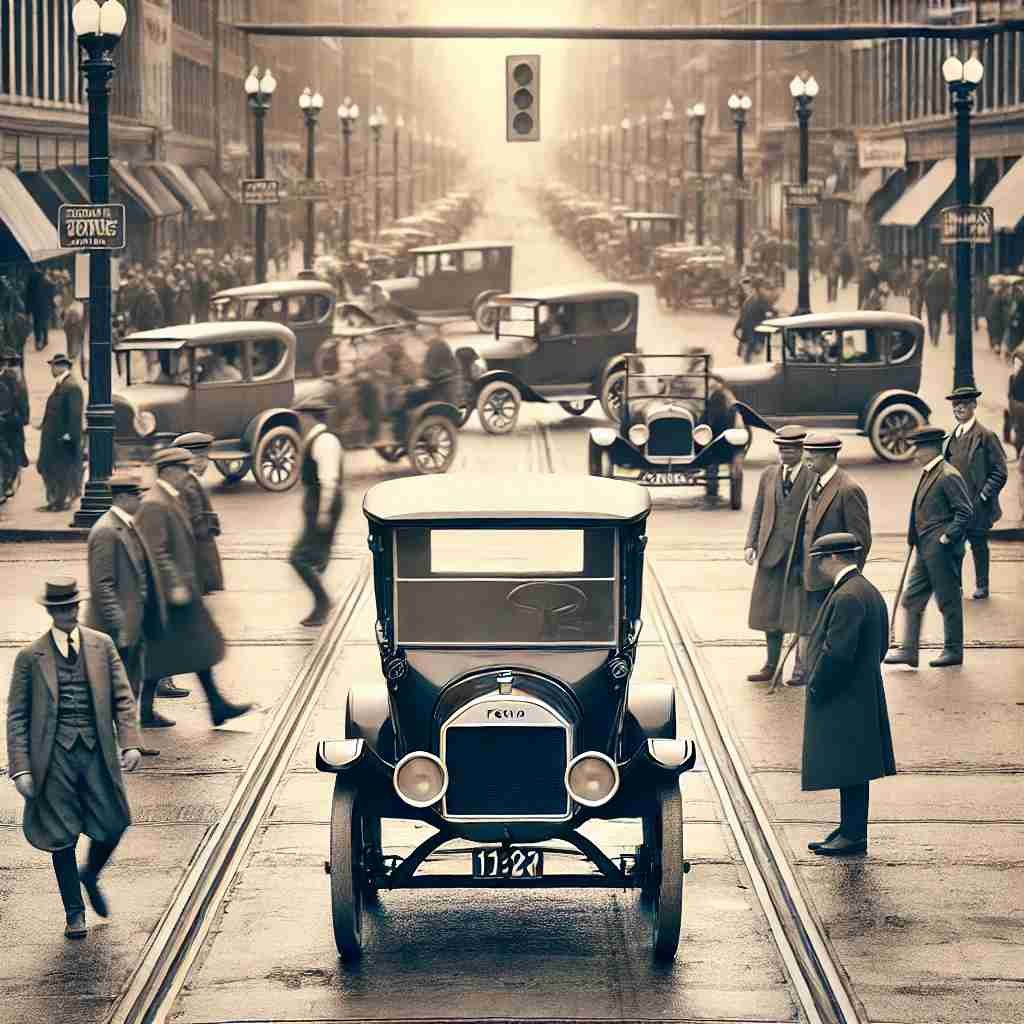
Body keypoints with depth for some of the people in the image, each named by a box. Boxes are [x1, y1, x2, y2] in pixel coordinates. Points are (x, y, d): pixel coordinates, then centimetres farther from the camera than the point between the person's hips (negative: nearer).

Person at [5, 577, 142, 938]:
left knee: (112, 826, 0)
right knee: (62, 837, 4)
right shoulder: (30, 657, 0)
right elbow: (17, 716, 1)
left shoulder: (102, 646, 7)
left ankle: (90, 876, 32)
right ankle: (74, 912, 20)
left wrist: (129, 743, -7)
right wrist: (21, 769, -7)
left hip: (97, 752, 2)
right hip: (55, 756, -2)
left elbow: (122, 698, 6)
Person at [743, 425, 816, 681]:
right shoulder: (768, 475, 11)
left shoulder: (814, 478, -4)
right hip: (772, 553, 5)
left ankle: (802, 666, 11)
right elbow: (758, 512, 14)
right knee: (771, 609, 9)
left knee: (801, 611, 0)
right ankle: (771, 665, 18)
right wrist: (750, 544, 4)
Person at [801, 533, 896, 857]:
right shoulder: (870, 592, 11)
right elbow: (881, 645, 18)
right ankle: (849, 829, 24)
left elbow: (837, 652, -26)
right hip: (863, 695, 10)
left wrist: (816, 688, -14)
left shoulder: (847, 597, -21)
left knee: (848, 769, -3)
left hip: (843, 702, -10)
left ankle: (853, 836, 2)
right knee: (850, 770, 17)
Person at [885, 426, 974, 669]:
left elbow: (965, 512, -18)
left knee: (948, 601, 2)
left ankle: (954, 651, 13)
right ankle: (908, 651, 12)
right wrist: (915, 538, 14)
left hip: (942, 551, -10)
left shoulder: (949, 476, -16)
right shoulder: (928, 474, 14)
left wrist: (947, 538, -18)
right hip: (926, 550, 10)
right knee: (912, 599, 9)